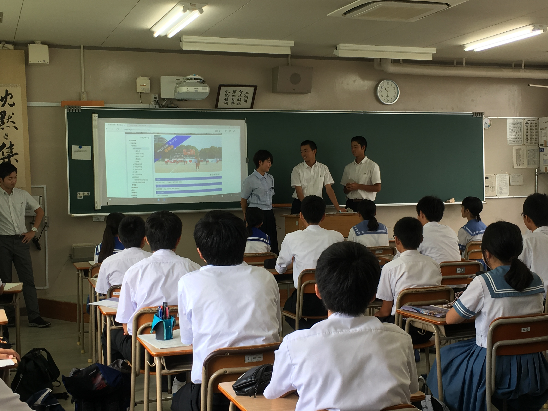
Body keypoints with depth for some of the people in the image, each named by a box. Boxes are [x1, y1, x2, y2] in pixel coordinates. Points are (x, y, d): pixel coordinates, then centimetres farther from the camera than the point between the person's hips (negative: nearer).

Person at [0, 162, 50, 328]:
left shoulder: (22, 195, 6)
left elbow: (39, 210, 17)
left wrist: (33, 230, 7)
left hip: (21, 241, 2)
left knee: (28, 279, -1)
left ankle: (34, 317, 0)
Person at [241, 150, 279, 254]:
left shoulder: (270, 179, 12)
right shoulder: (250, 180, -7)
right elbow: (244, 200, 0)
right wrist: (246, 216, 4)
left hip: (269, 214, 6)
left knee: (273, 240, 4)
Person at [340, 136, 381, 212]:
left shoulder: (372, 166, 1)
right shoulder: (348, 168, 15)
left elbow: (377, 188, -6)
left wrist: (358, 186, -12)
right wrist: (348, 188, -5)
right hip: (350, 203, 4)